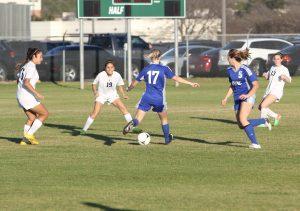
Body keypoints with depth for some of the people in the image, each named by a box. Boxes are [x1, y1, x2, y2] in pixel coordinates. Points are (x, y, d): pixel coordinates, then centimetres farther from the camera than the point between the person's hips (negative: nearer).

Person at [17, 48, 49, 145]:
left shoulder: (24, 65, 14)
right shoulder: (31, 67, -15)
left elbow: (18, 80, 20)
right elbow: (26, 83, -25)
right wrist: (37, 93, -25)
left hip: (20, 95, 9)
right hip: (27, 96, -9)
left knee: (32, 118, 18)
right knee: (45, 113, 2)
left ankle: (25, 140, 14)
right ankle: (29, 134, -2)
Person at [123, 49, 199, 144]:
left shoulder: (145, 69, 4)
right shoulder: (164, 69, -3)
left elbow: (135, 83, 11)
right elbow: (176, 78, -7)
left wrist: (129, 89, 31)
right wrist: (191, 83, -2)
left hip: (147, 98, 1)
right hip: (159, 99, -1)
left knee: (137, 119, -4)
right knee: (164, 119, 22)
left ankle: (132, 124, -37)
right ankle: (167, 138, 32)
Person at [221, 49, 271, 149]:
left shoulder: (245, 70, -14)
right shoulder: (230, 70, 9)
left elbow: (255, 85, -14)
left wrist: (247, 95, -28)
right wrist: (226, 98, 15)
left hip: (248, 97, -8)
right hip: (237, 99, 8)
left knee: (242, 119, -26)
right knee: (241, 125, 4)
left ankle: (255, 143, -23)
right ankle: (264, 121, 26)